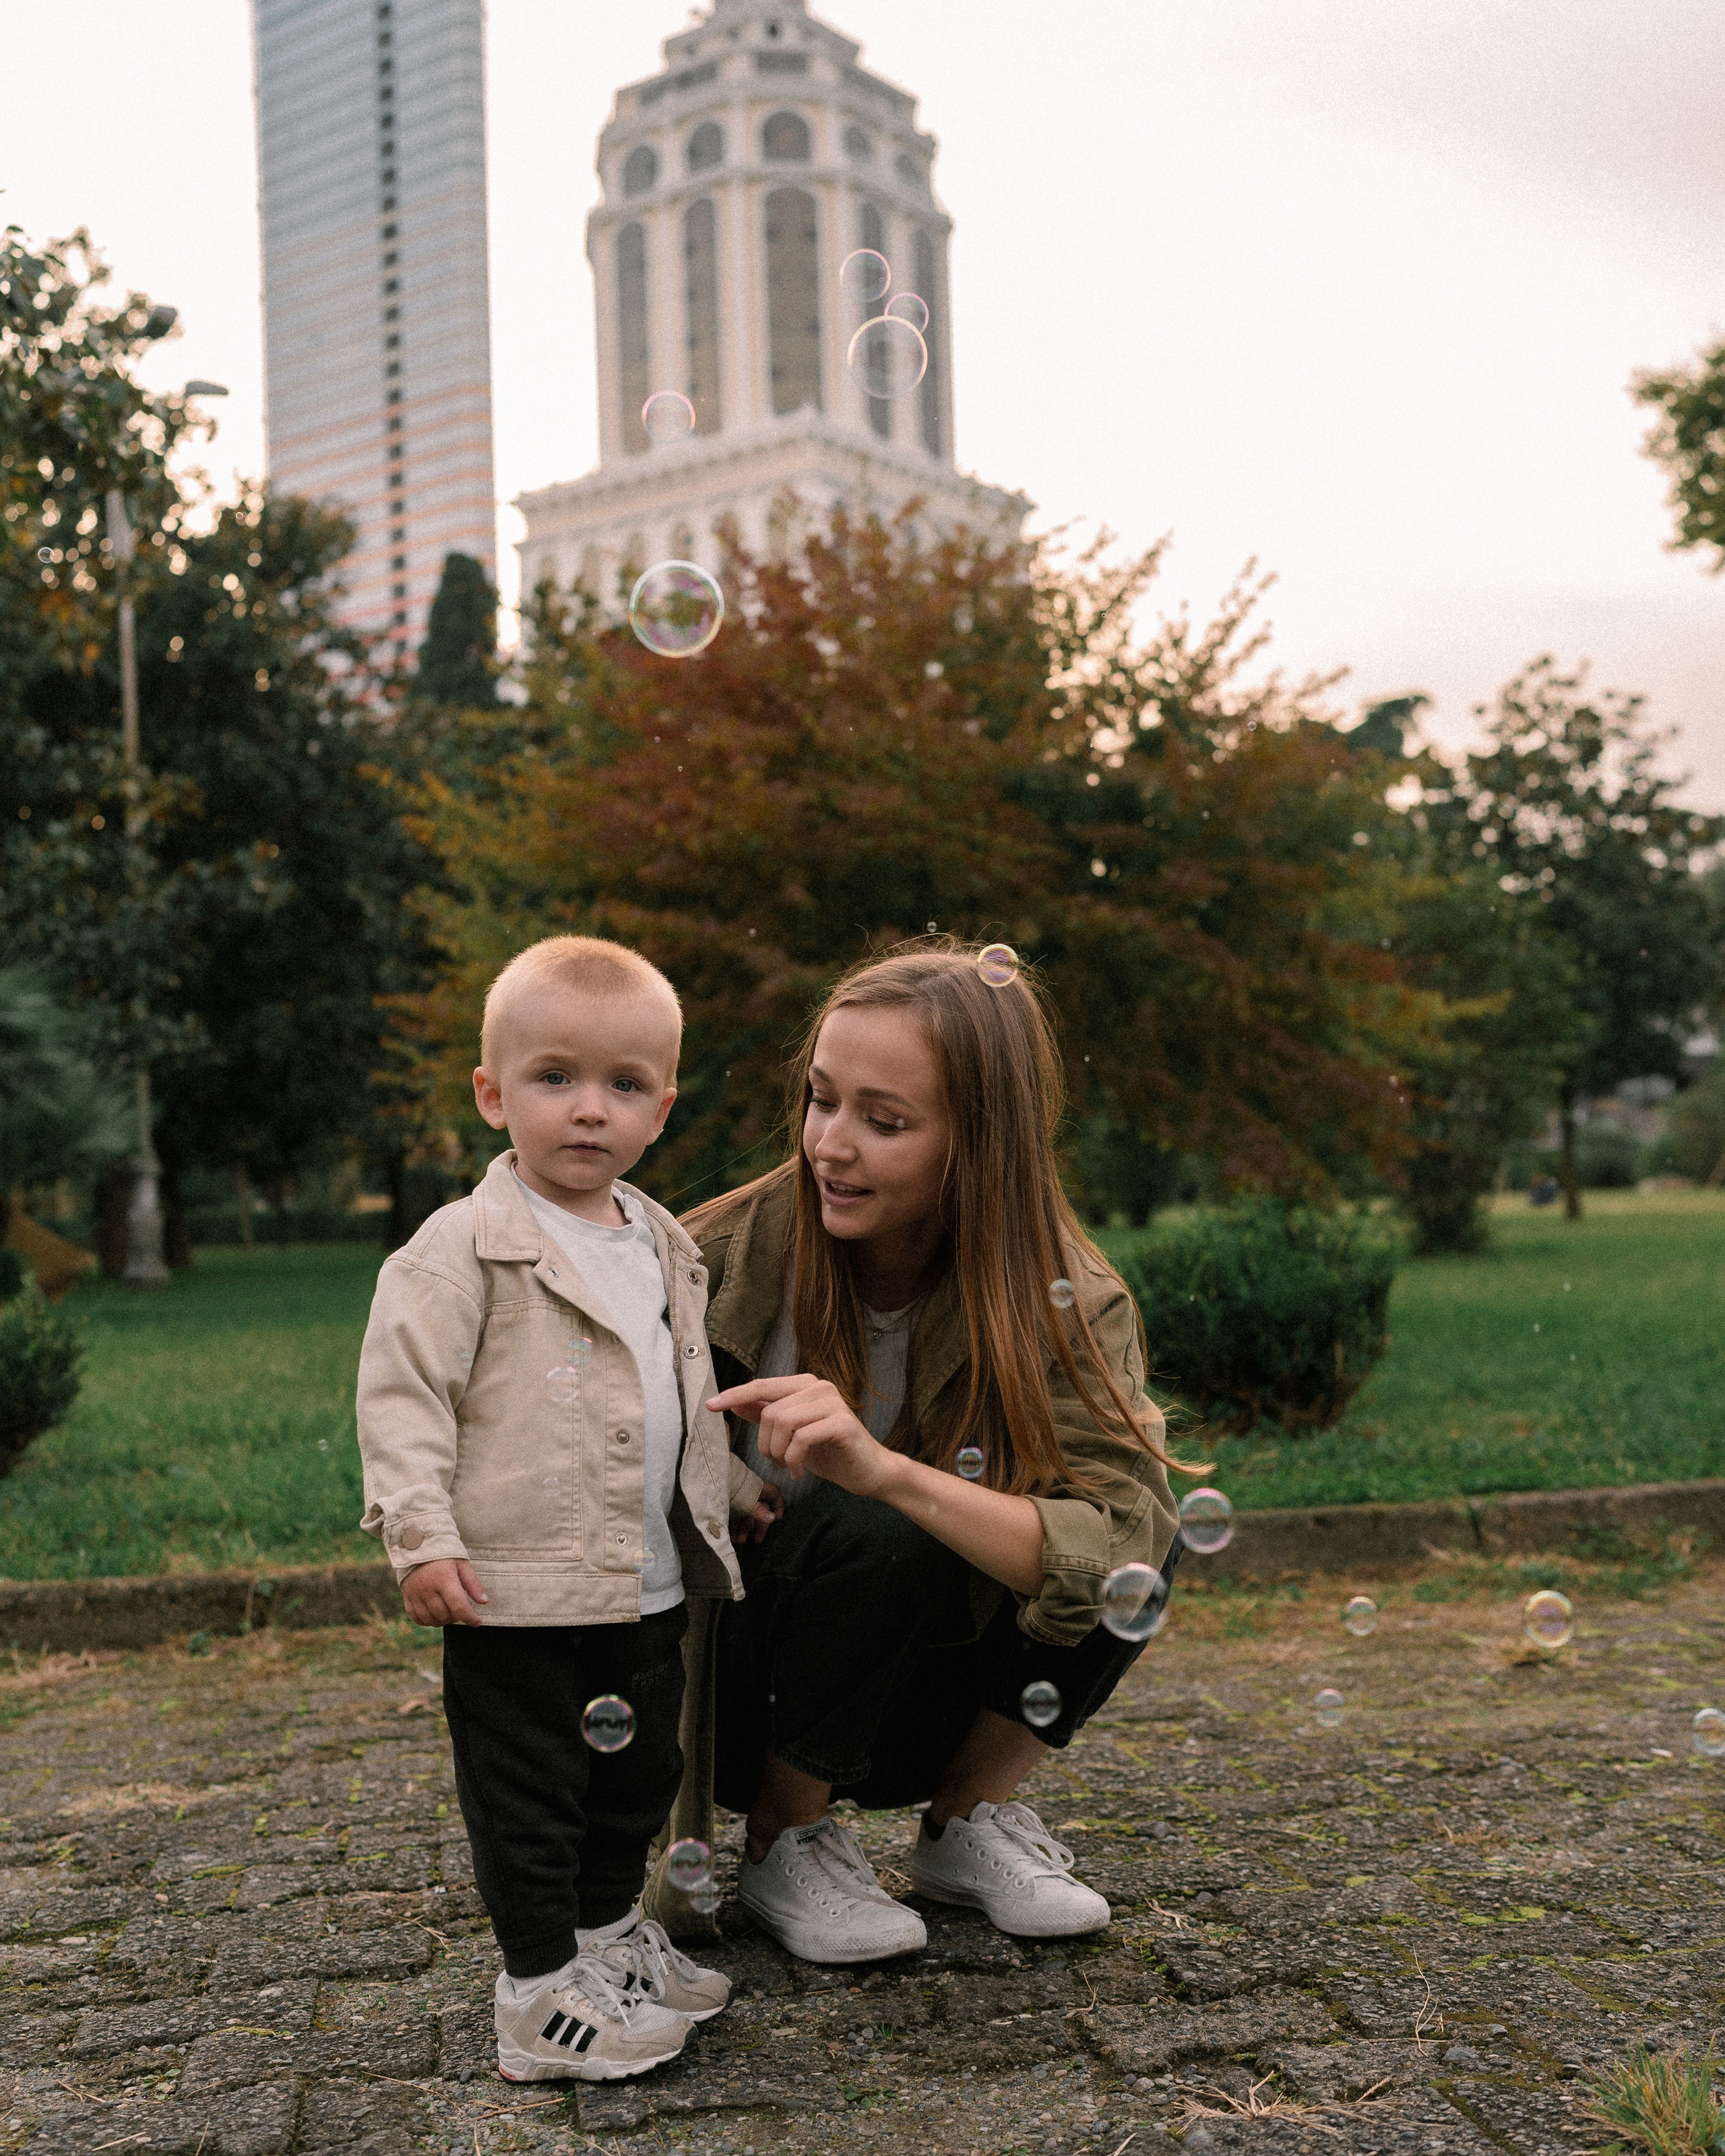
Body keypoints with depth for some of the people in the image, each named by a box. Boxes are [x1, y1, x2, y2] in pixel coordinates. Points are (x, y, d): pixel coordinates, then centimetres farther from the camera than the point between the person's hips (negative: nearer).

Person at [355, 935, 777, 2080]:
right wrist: (422, 1535, -20)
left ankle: (612, 1931, 39)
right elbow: (402, 1393, -15)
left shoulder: (664, 1248, 11)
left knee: (639, 1774, 20)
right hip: (519, 1590, -7)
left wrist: (736, 1481, 26)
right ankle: (542, 1992, 17)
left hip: (651, 1588, 7)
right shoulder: (464, 1247, -12)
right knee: (529, 1796, 3)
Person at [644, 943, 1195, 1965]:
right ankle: (785, 1846, -5)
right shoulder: (725, 1259, -20)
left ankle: (970, 1821, 1)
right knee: (866, 1530, -32)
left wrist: (885, 1468, -46)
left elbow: (1119, 1552, -32)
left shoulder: (1069, 1301, -16)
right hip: (745, 1713, -2)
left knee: (1156, 1521, -21)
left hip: (924, 1699, 2)